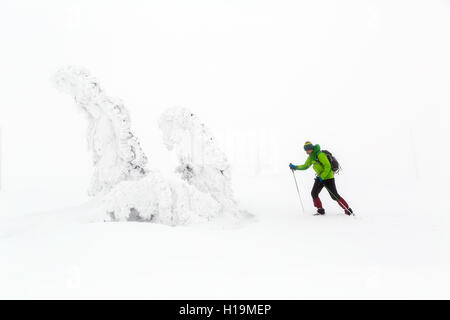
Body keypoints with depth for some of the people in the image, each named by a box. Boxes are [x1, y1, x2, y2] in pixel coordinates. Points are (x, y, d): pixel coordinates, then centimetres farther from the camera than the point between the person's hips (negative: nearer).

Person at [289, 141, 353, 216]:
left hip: (328, 177, -8)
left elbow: (328, 167, -23)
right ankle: (320, 210, 8)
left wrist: (321, 177, -25)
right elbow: (305, 166, 18)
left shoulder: (320, 155, -19)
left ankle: (348, 210, 8)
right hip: (320, 177, 8)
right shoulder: (311, 157, 8)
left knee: (335, 196, -4)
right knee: (314, 193, -2)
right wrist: (295, 167, 7)